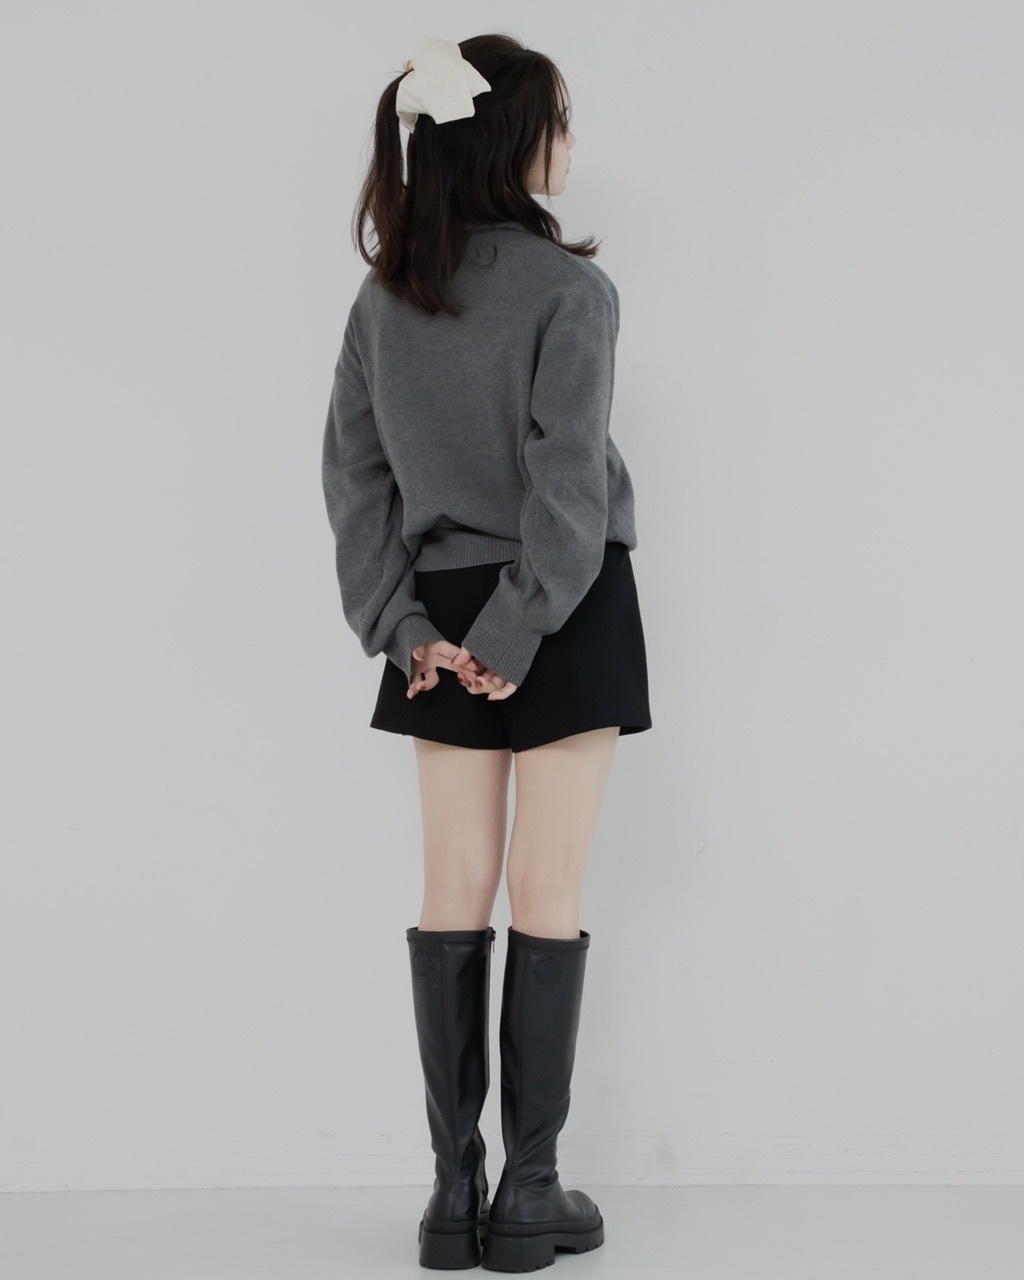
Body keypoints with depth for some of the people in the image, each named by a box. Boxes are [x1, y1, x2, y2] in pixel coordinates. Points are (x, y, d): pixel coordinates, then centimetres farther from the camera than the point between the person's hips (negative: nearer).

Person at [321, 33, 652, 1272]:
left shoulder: (385, 296, 5)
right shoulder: (570, 288, -12)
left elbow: (352, 472, 2)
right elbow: (567, 478, -18)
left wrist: (402, 625, 0)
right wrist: (522, 632, -13)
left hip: (444, 613, 5)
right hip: (564, 611, -4)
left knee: (453, 897, 7)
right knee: (548, 901, 1)